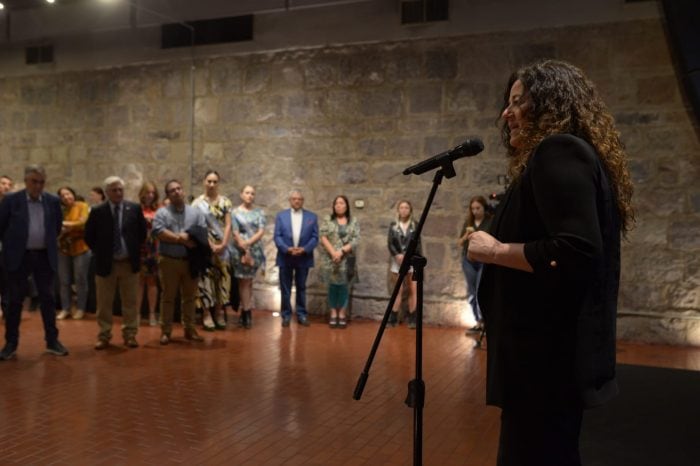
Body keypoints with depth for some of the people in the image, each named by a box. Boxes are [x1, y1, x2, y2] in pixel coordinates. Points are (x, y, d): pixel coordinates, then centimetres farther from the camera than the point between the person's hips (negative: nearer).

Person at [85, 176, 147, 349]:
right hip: (106, 263, -1)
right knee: (104, 303, 8)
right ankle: (104, 336, 19)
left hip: (129, 263, 1)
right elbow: (88, 235, 4)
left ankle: (130, 335, 18)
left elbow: (142, 232, 8)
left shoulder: (135, 208, -2)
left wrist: (134, 250, 5)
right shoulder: (97, 211, -5)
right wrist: (99, 252, 2)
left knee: (130, 302, 7)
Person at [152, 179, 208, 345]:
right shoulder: (162, 212, 0)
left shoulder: (195, 212, 8)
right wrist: (182, 239, -15)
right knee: (168, 297, 4)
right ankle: (166, 331, 11)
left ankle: (189, 329, 18)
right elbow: (159, 232, -15)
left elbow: (202, 233, -1)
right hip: (169, 261, -2)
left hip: (191, 261, 3)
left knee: (189, 296, 9)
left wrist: (188, 237, -15)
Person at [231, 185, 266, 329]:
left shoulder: (259, 212, 8)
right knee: (244, 281, -1)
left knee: (248, 281, 8)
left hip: (255, 250, 2)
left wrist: (248, 243, -15)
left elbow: (261, 231, -2)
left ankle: (245, 312, 16)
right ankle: (247, 313, 4)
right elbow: (235, 233, -5)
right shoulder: (235, 212, 2)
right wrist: (245, 250, -13)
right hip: (240, 250, -2)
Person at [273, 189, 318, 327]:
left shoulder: (312, 216, 5)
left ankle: (302, 315, 17)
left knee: (301, 288, 9)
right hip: (285, 258, 0)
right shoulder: (281, 216, 5)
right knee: (285, 289, 5)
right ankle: (286, 315, 14)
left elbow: (315, 237, 0)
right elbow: (277, 236, -2)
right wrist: (287, 249, -18)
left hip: (304, 258, 0)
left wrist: (304, 249, -16)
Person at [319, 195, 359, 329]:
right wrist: (333, 252, -15)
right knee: (333, 286, 3)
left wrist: (341, 251, -14)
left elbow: (356, 239, -3)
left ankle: (342, 314, 11)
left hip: (347, 260, 0)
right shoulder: (327, 220, 5)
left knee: (344, 286, 2)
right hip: (330, 259, 0)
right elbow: (323, 237, -4)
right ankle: (333, 314, 11)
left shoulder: (354, 221, 5)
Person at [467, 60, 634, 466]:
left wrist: (495, 251, -16)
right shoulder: (574, 154, 16)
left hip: (549, 353, -10)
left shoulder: (557, 151, -14)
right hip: (558, 350, 10)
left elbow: (576, 253, -26)